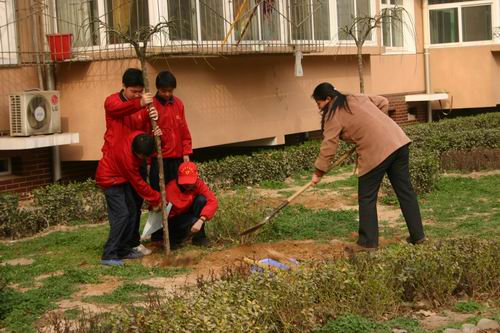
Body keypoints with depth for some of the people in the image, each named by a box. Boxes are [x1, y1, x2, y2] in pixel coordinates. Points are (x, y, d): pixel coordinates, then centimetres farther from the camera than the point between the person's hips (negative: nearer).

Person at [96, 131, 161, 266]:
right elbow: (139, 184, -23)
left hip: (122, 176, 9)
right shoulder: (127, 157, -36)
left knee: (132, 212, 7)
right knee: (121, 215, -16)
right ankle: (109, 256, -15)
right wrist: (156, 199, -12)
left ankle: (123, 250, 14)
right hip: (110, 179, -9)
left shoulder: (140, 138, -20)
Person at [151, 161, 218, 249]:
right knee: (192, 221, -34)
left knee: (202, 199, -22)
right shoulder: (171, 188, -25)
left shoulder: (199, 184, -16)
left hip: (188, 215, 4)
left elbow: (212, 201, -27)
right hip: (172, 220, -4)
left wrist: (201, 220, -39)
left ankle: (199, 236, -9)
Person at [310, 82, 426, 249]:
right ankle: (417, 235, 16)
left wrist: (318, 172, 6)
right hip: (399, 141, 8)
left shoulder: (333, 116, -2)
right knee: (405, 190, 12)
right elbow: (383, 102, 25)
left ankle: (368, 240, 11)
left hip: (376, 152, -7)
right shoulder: (357, 98, 19)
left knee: (367, 197, 7)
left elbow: (328, 147, -4)